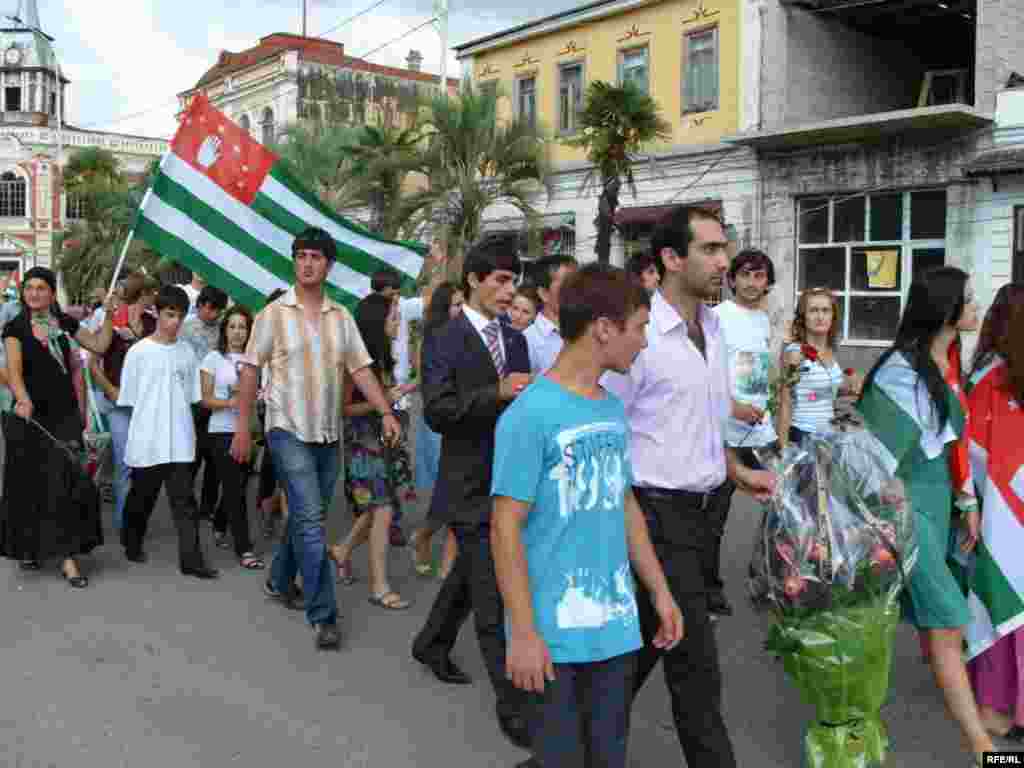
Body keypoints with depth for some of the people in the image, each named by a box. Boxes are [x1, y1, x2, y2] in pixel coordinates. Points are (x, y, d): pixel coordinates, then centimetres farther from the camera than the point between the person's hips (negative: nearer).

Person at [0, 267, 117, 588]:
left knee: (67, 485, -7)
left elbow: (99, 346, 16)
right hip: (30, 416, -1)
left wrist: (109, 315, 5)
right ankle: (28, 548, 31)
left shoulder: (64, 323, 7)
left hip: (64, 414, 2)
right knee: (29, 486, 10)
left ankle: (67, 556, -6)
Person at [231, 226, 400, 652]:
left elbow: (361, 369, 5)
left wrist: (386, 412, -8)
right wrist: (243, 428, -6)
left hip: (329, 433, 5)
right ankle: (323, 615, -6)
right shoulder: (274, 314, -3)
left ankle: (279, 581, 38)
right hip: (289, 430, -5)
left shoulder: (341, 318, 7)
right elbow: (250, 370, -2)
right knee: (311, 520, -11)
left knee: (305, 517, 16)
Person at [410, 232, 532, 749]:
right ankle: (513, 706, 6)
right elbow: (437, 413, -19)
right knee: (493, 596, -4)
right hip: (471, 484, -7)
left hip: (509, 479, 7)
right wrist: (496, 393, -29)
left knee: (469, 573, 23)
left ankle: (431, 645, 46)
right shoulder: (444, 341, -10)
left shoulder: (516, 340, 10)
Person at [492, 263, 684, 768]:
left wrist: (660, 591, 15)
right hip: (555, 632, -6)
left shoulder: (614, 410, 7)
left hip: (616, 625, 7)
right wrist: (523, 632, -15)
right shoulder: (529, 415, -15)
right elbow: (506, 528, -15)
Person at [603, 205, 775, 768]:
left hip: (699, 510, 8)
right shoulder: (639, 333, -18)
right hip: (656, 513, -8)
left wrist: (737, 472, 10)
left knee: (645, 644, 20)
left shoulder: (712, 329, 9)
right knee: (695, 664, -1)